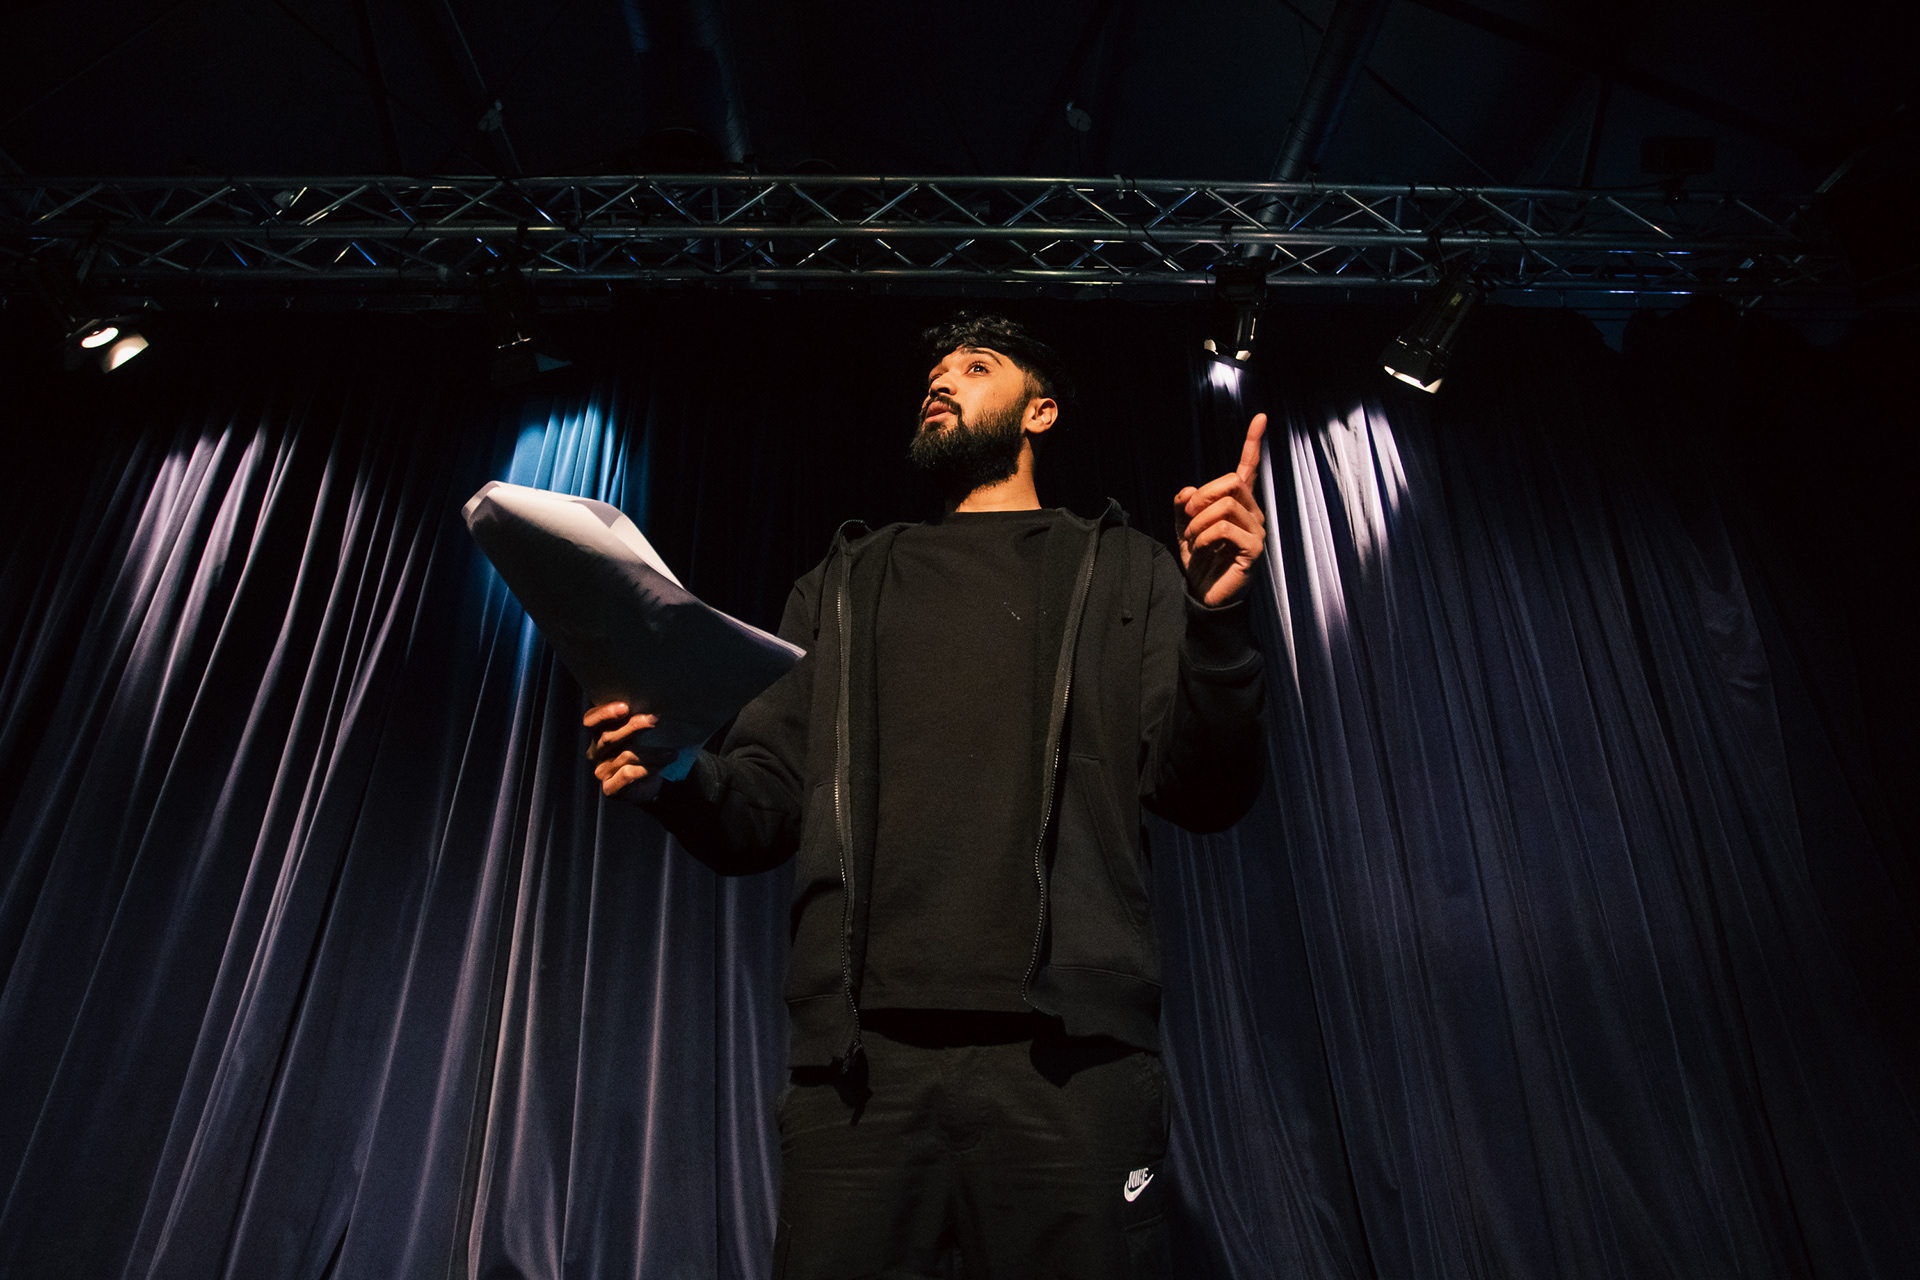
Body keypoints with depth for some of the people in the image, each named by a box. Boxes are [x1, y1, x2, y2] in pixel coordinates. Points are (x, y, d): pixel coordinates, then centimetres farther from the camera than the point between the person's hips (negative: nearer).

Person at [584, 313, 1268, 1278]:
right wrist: (676, 779, -7)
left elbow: (1204, 795, 3)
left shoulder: (1121, 573, 14)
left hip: (1066, 1059, -1)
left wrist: (1215, 621, -14)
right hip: (859, 1057, 2)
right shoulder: (843, 588, 21)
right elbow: (764, 808, 15)